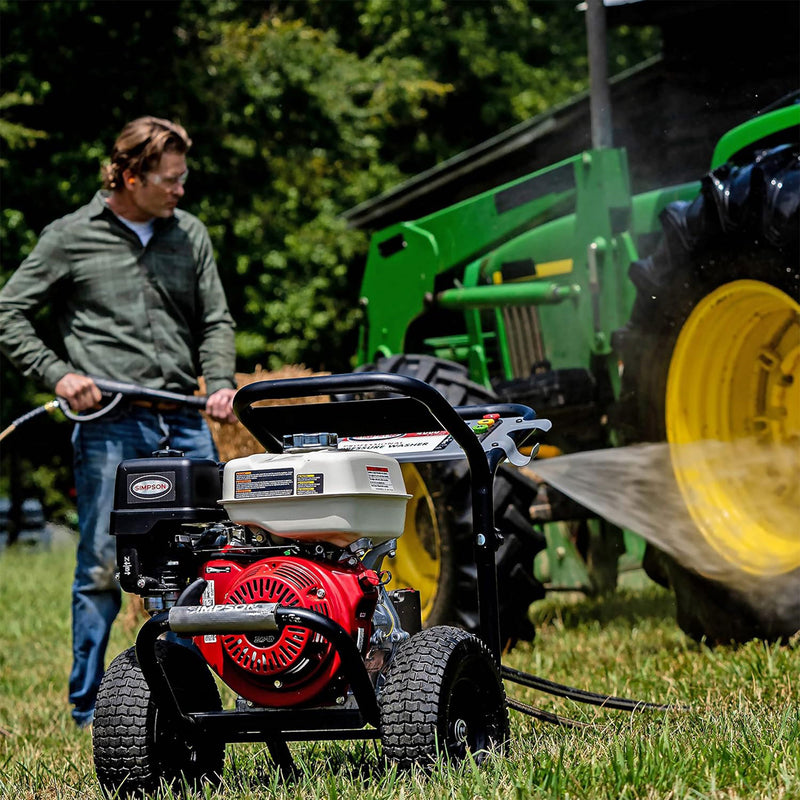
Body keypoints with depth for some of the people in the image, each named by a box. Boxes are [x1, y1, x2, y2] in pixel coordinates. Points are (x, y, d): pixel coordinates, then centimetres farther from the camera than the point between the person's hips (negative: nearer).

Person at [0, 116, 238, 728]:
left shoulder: (190, 235, 12)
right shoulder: (71, 238, 1)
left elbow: (215, 321, 16)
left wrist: (220, 382, -2)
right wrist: (57, 373, -8)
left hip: (183, 423, 4)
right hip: (110, 426, -4)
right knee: (103, 566, -2)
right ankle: (88, 710, 7)